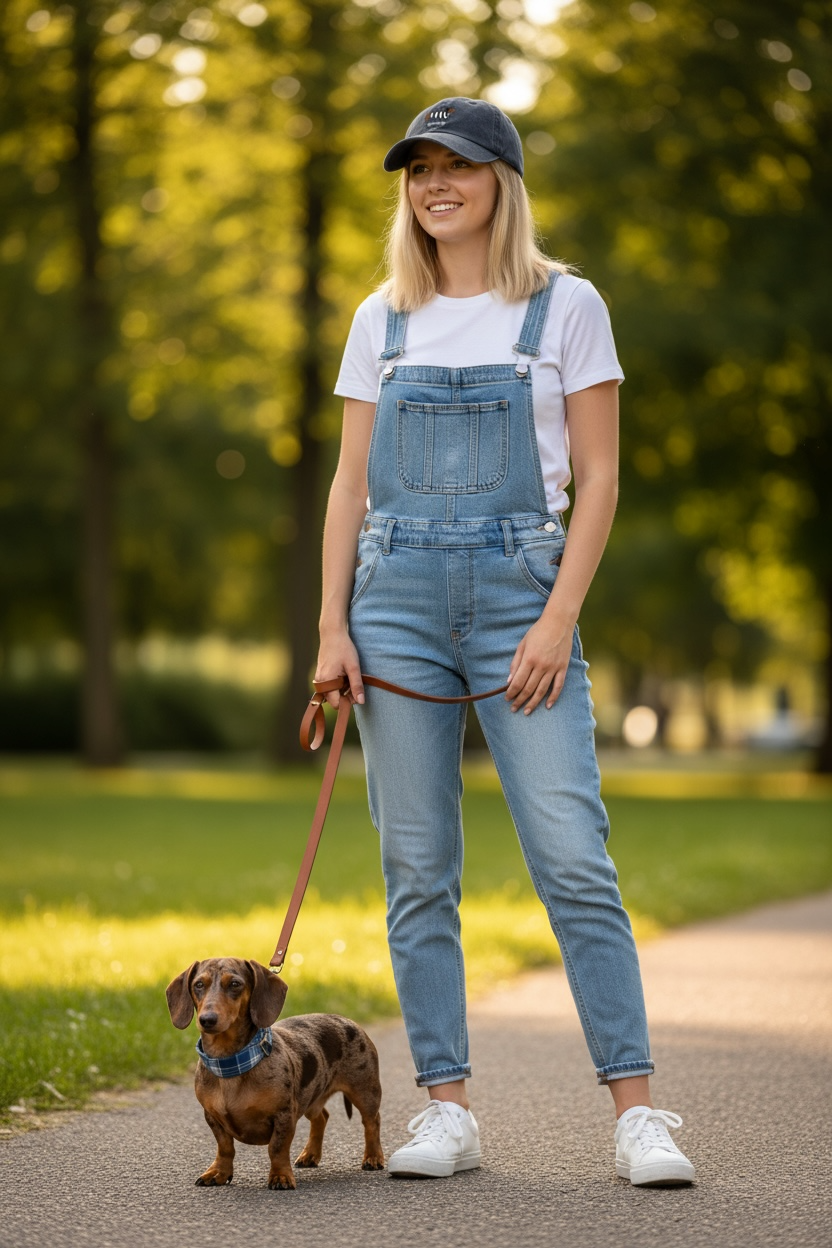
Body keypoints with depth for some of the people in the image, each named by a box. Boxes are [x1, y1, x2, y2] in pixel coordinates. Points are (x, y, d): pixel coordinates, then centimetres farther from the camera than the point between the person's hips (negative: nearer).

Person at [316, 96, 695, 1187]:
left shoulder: (567, 307, 3)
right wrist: (333, 627, 3)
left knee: (573, 857, -10)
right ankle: (446, 1110, 7)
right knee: (418, 868, 1)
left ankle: (637, 1113, -6)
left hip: (520, 593, -3)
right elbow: (350, 485, 12)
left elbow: (600, 480, 0)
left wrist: (560, 618, -10)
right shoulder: (381, 321, 12)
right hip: (397, 599, 3)